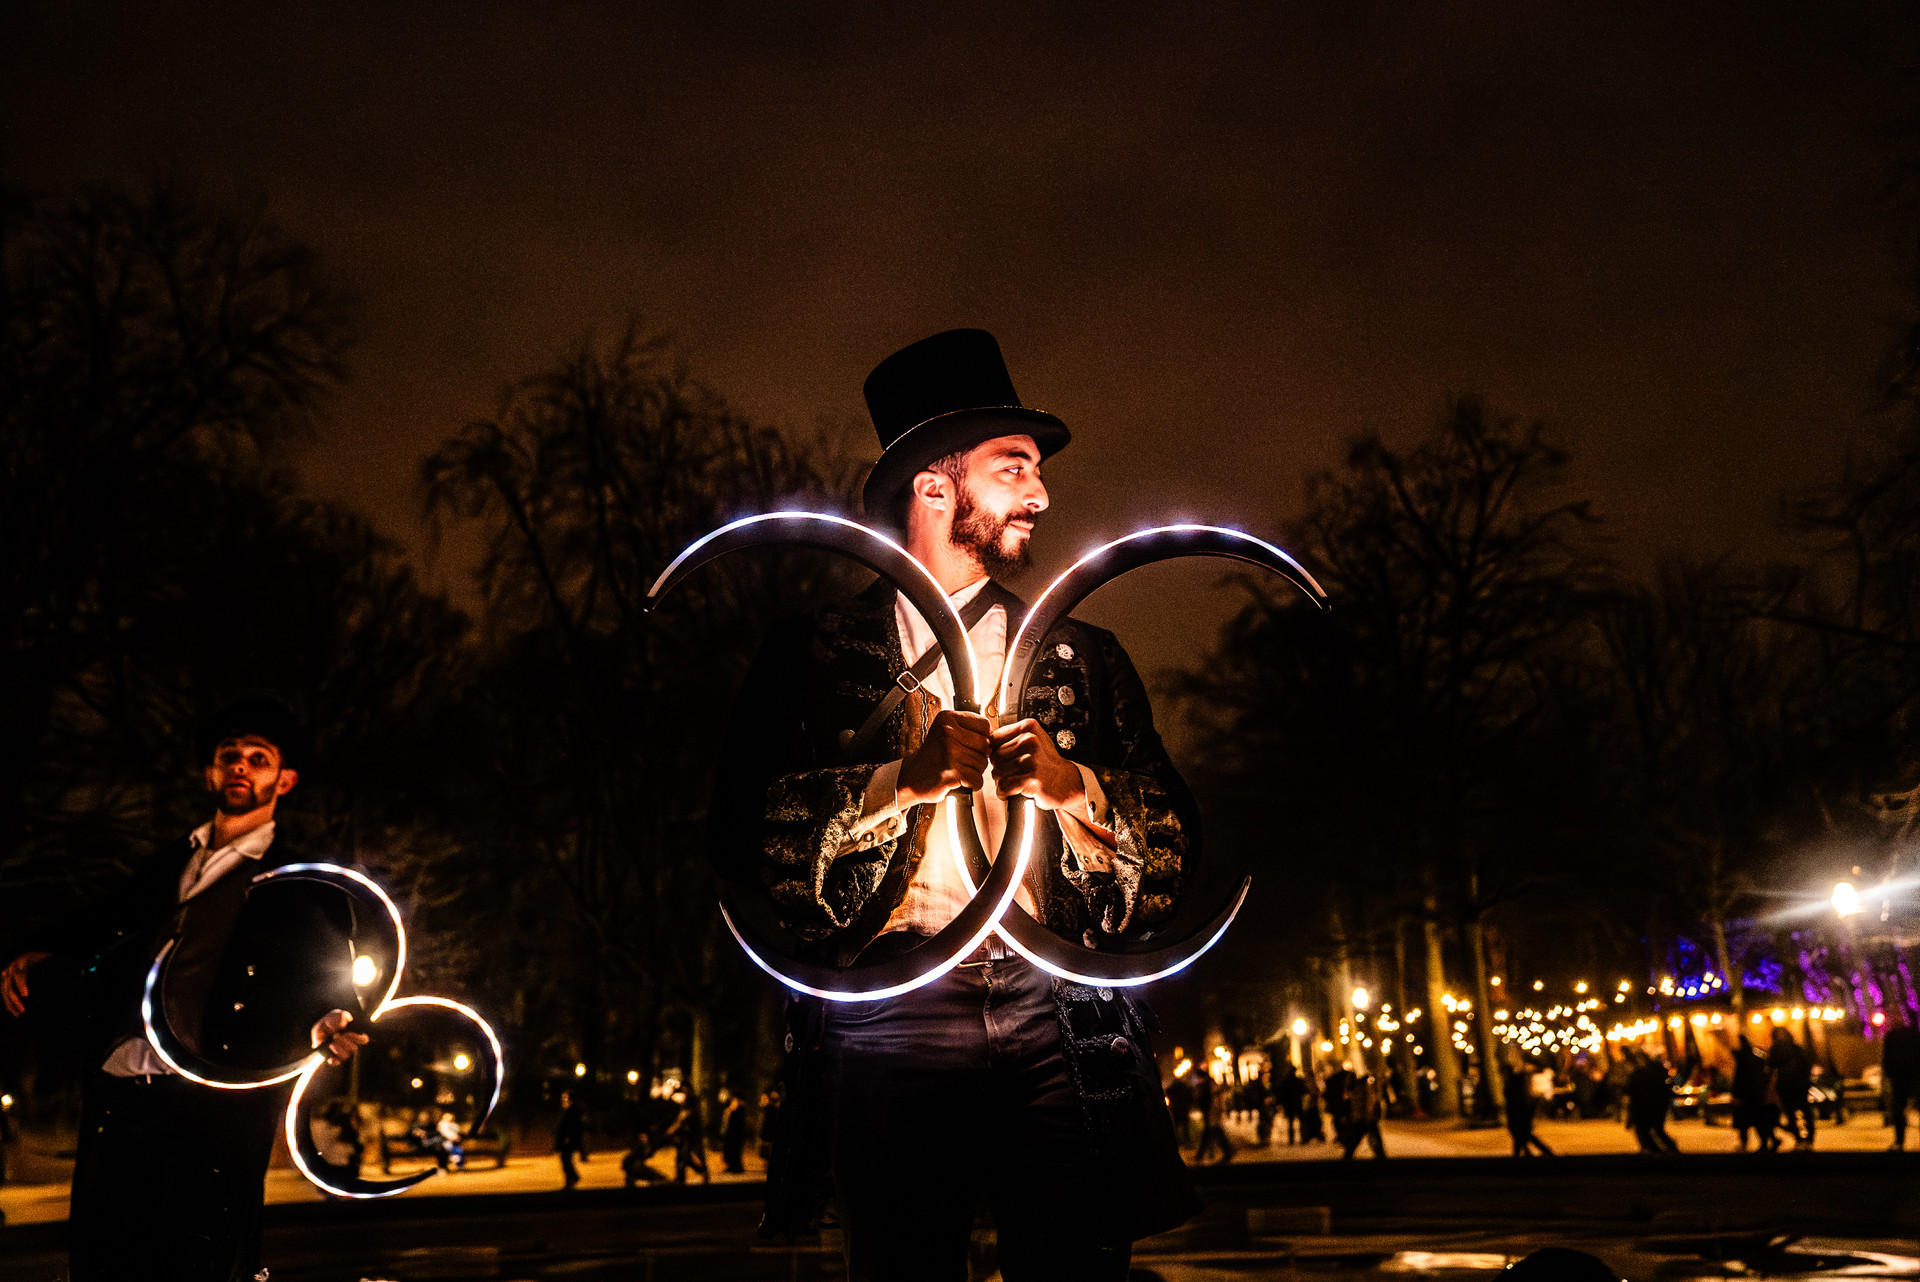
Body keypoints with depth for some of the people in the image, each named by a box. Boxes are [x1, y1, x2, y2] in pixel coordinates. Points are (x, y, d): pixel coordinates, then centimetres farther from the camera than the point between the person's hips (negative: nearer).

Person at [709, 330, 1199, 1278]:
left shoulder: (1083, 657, 18)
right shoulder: (816, 653, 11)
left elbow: (1171, 837, 12)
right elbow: (744, 834, -1)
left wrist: (1062, 777, -6)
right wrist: (911, 774, -9)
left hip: (1058, 1014, 2)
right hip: (890, 1022, -1)